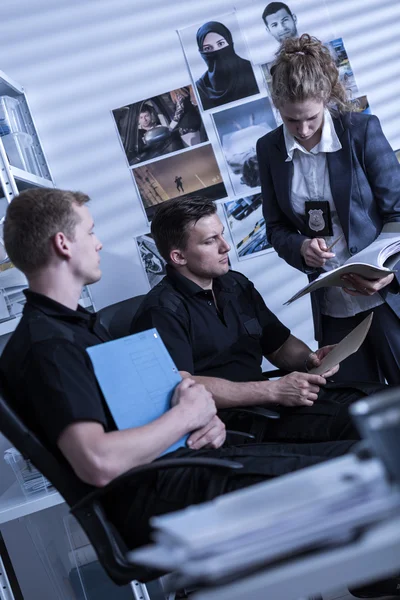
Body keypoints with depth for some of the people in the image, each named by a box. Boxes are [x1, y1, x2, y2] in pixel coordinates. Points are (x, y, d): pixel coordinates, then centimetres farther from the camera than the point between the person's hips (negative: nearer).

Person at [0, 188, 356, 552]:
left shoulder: (81, 323, 19)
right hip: (153, 496, -10)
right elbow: (97, 464, -27)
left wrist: (205, 417, -1)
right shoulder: (46, 345, -15)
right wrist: (186, 415, -14)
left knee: (348, 455, 1)